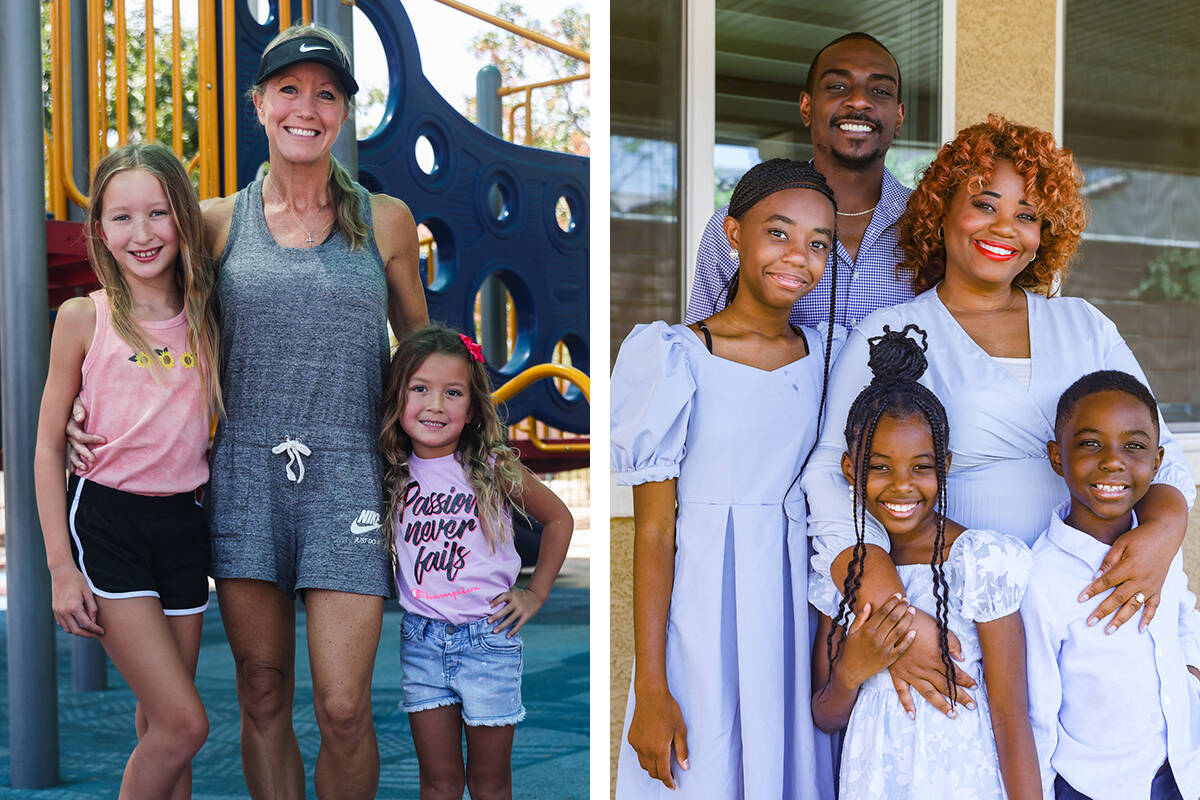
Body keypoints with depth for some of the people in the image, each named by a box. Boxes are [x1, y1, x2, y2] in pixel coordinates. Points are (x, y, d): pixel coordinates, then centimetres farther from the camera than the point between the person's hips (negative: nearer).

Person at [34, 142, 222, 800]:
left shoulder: (206, 316, 5)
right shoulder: (84, 317, -5)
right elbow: (48, 448, -2)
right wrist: (61, 567, -6)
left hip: (183, 523, 4)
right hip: (105, 521, -4)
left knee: (161, 726, 11)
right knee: (185, 723, -9)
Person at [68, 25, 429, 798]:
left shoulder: (385, 220, 6)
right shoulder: (220, 221, 7)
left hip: (347, 474, -1)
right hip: (246, 473, 2)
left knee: (344, 708, -6)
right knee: (263, 696, 8)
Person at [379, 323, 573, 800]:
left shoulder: (493, 467, -8)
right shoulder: (394, 473, -1)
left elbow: (558, 518, 5)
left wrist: (535, 593, 3)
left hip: (488, 637, -2)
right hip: (420, 639, 2)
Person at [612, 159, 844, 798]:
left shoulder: (826, 354, 4)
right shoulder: (676, 357, -11)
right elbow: (653, 529, -11)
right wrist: (650, 689, -12)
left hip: (797, 596, 5)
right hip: (702, 605, -4)